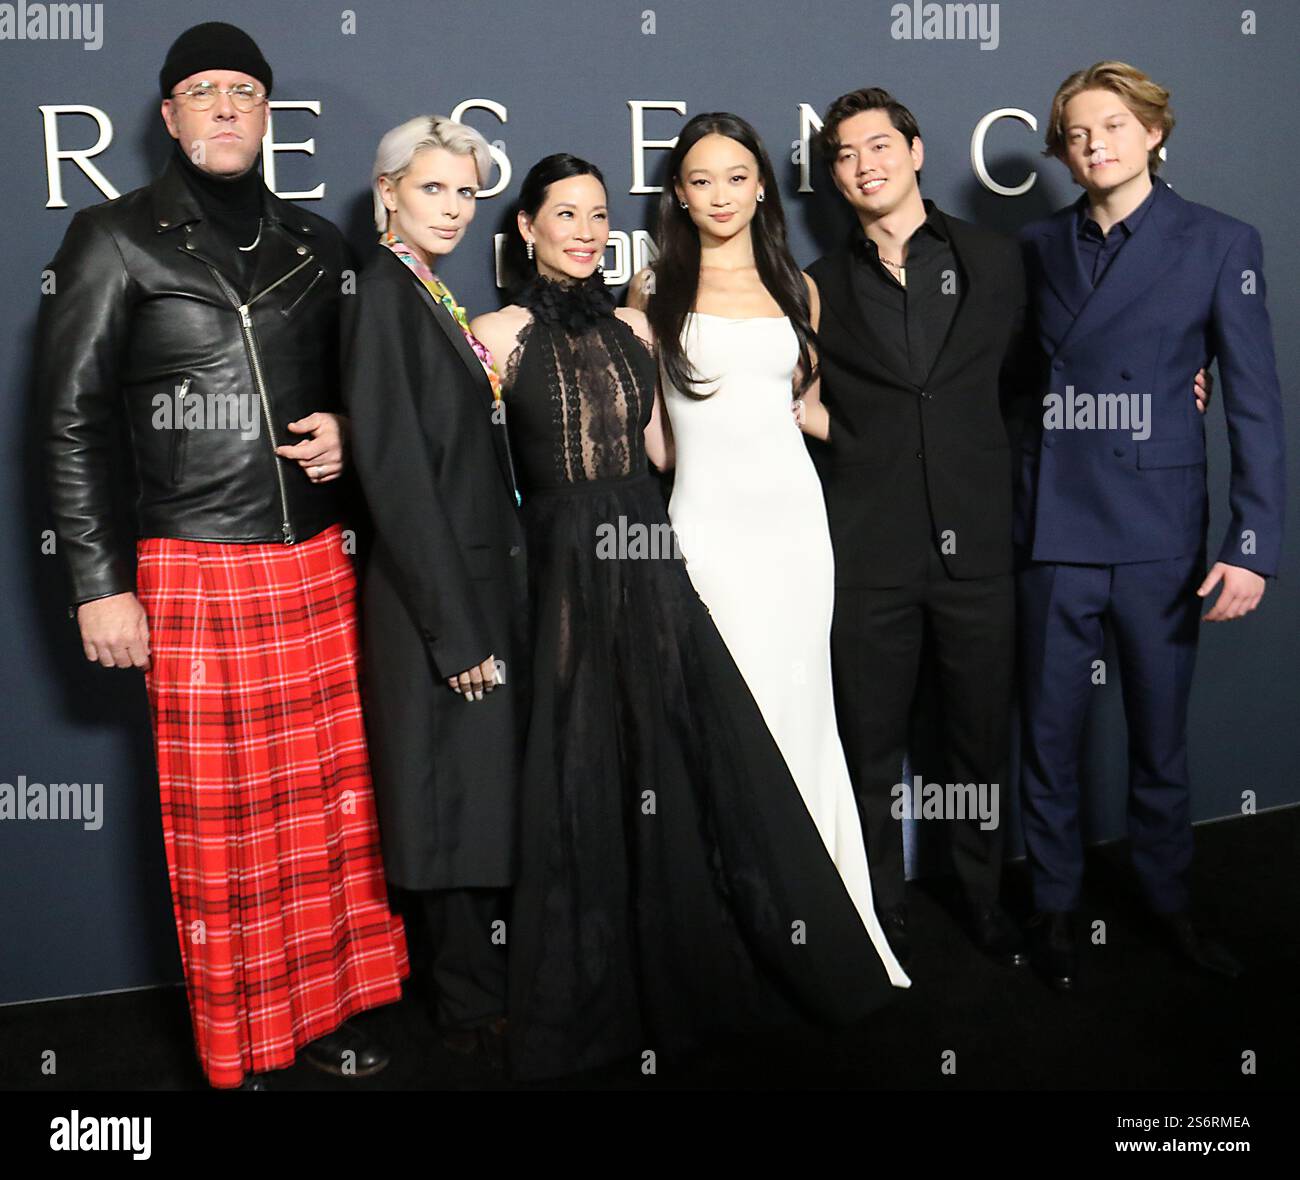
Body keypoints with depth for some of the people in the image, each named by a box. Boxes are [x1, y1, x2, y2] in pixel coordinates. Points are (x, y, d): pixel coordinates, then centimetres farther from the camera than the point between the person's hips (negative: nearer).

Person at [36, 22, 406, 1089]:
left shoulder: (315, 244, 14)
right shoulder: (116, 238, 2)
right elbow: (75, 419, -2)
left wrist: (343, 434, 1)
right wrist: (101, 585, -8)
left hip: (317, 563, 4)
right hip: (195, 572, -4)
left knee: (328, 801, 7)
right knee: (220, 824, 1)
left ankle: (324, 1011, 24)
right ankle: (240, 1053, 17)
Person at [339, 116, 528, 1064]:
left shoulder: (434, 298, 14)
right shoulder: (384, 295, -13)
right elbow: (396, 470, -19)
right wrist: (458, 629, -19)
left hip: (484, 581, 9)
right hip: (441, 595, -9)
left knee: (490, 793, 17)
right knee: (464, 795, 2)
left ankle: (484, 983, 34)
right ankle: (473, 1008, 21)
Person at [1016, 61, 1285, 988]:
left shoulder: (1220, 243, -1)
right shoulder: (1041, 246, 7)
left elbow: (1256, 403, -4)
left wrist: (1254, 545, -10)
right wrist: (1010, 509, 3)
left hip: (1161, 530, -2)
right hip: (1055, 527, 2)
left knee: (1161, 735, 10)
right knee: (1050, 734, 8)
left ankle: (1171, 903, 31)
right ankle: (1057, 906, 26)